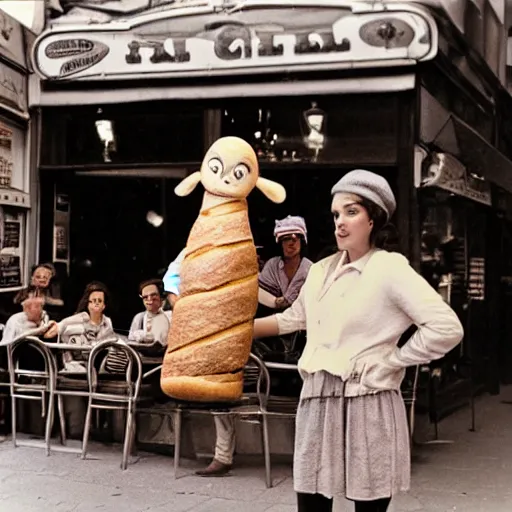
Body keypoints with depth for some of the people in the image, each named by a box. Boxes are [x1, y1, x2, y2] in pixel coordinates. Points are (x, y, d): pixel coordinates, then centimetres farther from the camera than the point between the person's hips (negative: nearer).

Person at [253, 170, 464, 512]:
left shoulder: (389, 268, -10)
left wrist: (389, 363, -12)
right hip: (317, 401, 6)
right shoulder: (321, 270, 12)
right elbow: (294, 318, 28)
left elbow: (447, 328, -17)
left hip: (366, 404, -6)